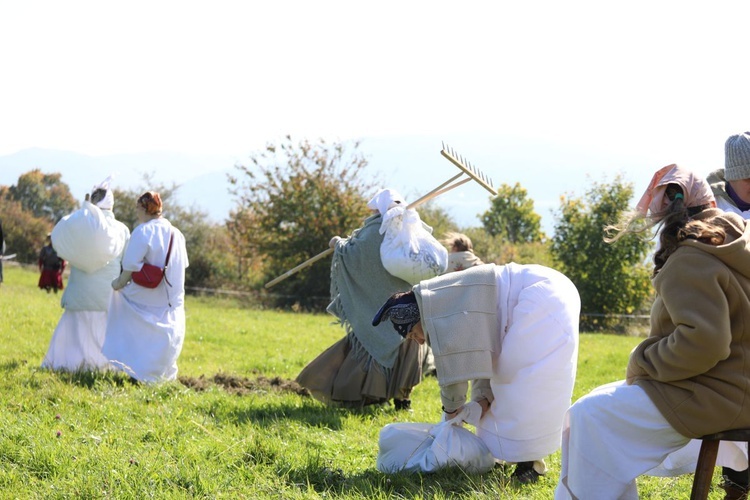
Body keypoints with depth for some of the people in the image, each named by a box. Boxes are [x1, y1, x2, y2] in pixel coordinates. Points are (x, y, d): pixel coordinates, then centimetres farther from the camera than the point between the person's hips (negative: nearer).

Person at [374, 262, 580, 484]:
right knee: (513, 377, 15)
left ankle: (531, 459, -7)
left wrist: (451, 408, -2)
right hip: (544, 298, 11)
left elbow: (454, 361, -15)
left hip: (543, 299, -11)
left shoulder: (437, 306, -15)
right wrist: (483, 396, 3)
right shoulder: (449, 303, 15)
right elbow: (479, 355, 16)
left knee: (525, 380, -11)